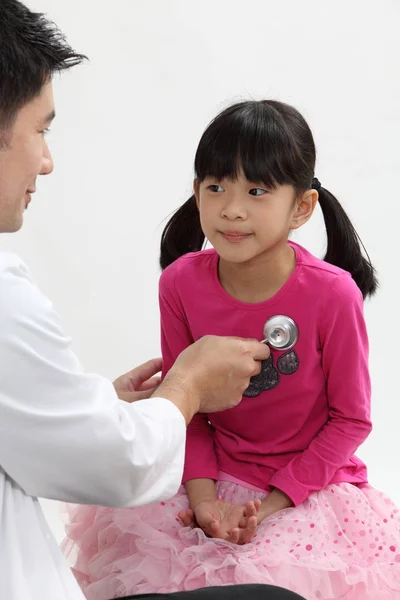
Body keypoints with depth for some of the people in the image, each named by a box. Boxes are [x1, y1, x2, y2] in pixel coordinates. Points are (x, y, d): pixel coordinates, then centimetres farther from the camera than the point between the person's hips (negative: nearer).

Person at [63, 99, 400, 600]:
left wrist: (270, 504, -15)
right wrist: (203, 495, -14)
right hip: (214, 473, 3)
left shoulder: (332, 294, -22)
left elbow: (350, 419, -11)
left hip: (308, 483, -3)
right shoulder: (181, 283, -12)